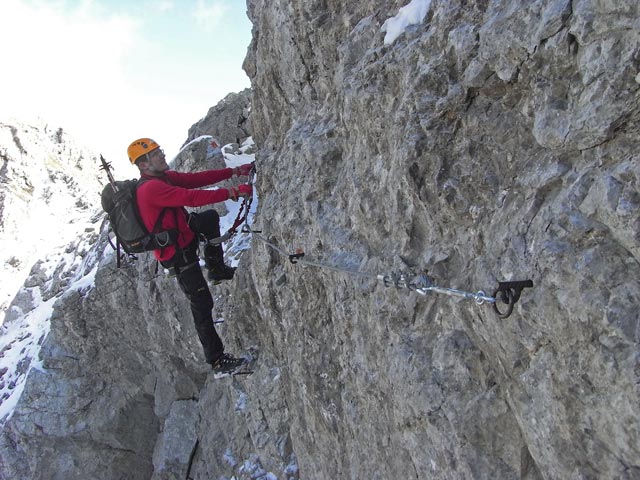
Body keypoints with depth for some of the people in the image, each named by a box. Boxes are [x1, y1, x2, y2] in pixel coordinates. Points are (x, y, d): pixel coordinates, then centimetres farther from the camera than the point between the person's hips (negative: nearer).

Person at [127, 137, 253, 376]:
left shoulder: (164, 176, 5)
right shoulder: (151, 188, -25)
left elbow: (196, 179, 1)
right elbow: (192, 197, -32)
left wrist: (233, 172, -4)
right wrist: (232, 192, -31)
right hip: (176, 253, -10)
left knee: (211, 216, 21)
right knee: (202, 305, -5)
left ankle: (216, 268, 25)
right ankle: (217, 361, 4)